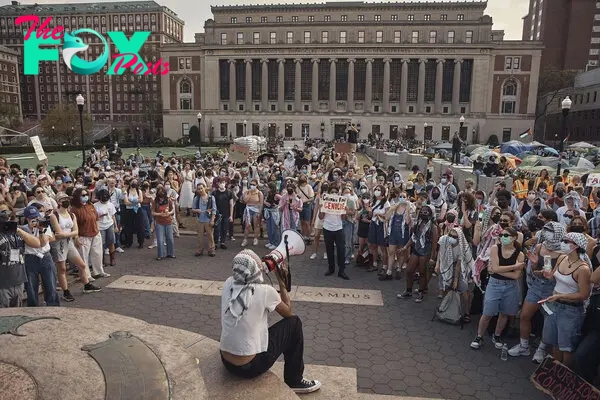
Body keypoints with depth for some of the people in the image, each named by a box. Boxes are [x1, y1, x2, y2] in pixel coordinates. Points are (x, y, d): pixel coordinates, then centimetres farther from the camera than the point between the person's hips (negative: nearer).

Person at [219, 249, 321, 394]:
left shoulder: (228, 284, -6)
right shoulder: (265, 291, -19)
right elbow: (288, 312, 0)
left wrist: (262, 267, 13)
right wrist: (282, 282, 6)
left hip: (226, 362, 6)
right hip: (250, 367, -5)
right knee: (294, 323, 8)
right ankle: (294, 381, 20)